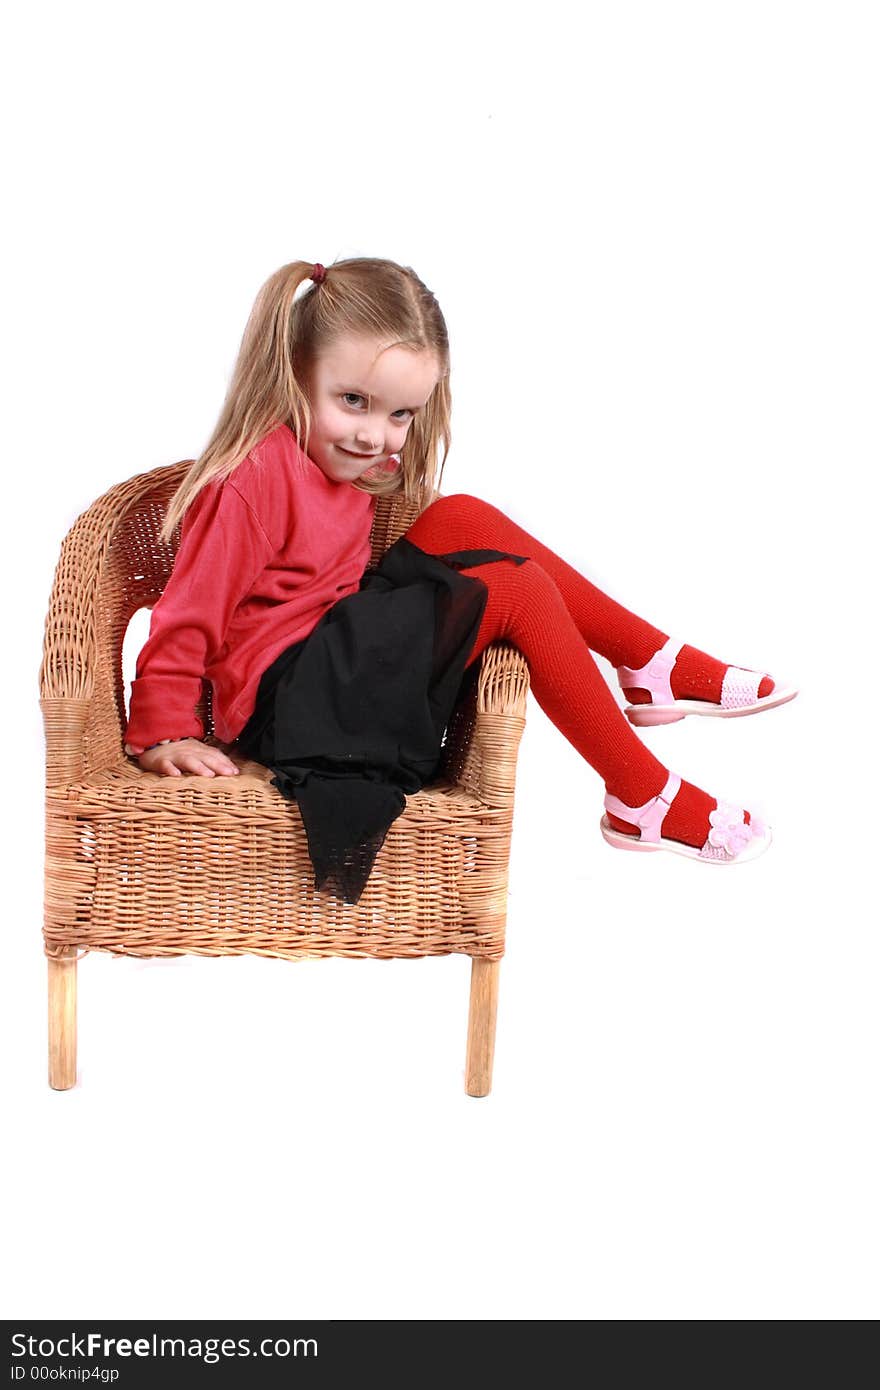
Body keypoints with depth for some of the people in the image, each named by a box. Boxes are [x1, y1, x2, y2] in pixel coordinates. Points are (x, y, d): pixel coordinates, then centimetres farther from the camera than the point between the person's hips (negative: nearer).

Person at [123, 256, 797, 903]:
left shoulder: (344, 458, 9)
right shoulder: (253, 481, -21)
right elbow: (188, 616, -19)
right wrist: (161, 736, -18)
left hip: (339, 643, 10)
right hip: (286, 696, -10)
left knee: (463, 519, 2)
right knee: (516, 592, -14)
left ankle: (654, 666, 4)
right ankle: (643, 799, -7)